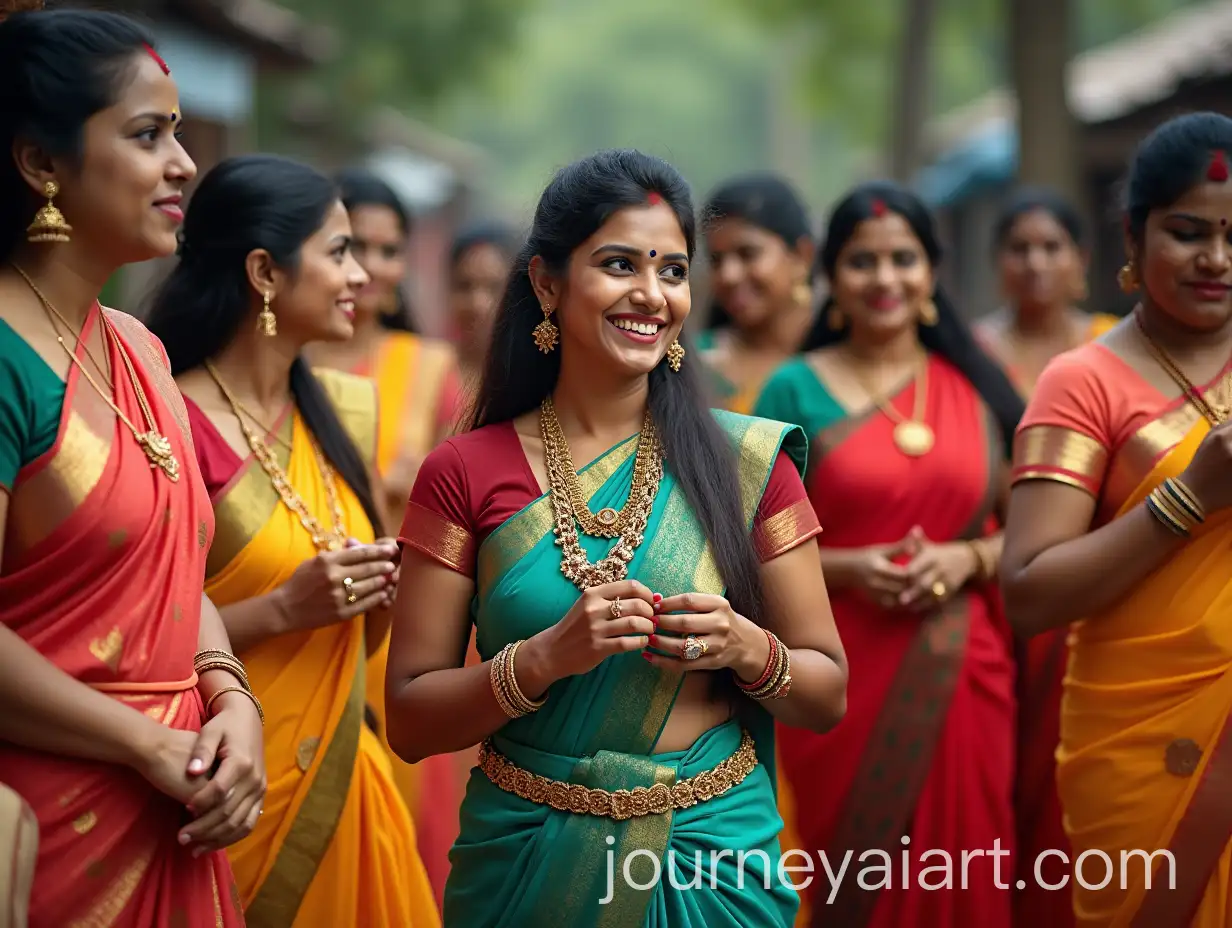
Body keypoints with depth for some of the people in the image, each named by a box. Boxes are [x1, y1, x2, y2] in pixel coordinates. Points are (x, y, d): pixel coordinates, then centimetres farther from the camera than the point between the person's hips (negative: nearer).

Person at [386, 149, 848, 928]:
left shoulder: (750, 463, -3)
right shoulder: (465, 474, -4)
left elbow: (827, 697, 2)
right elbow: (410, 724, -5)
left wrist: (748, 650, -18)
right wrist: (548, 656, -20)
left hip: (714, 858, 1)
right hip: (526, 861, 0)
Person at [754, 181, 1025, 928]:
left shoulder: (977, 388, 8)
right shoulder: (796, 390, 1)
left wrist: (968, 559, -9)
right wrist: (846, 568, -15)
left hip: (962, 678, 2)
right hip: (842, 681, -2)